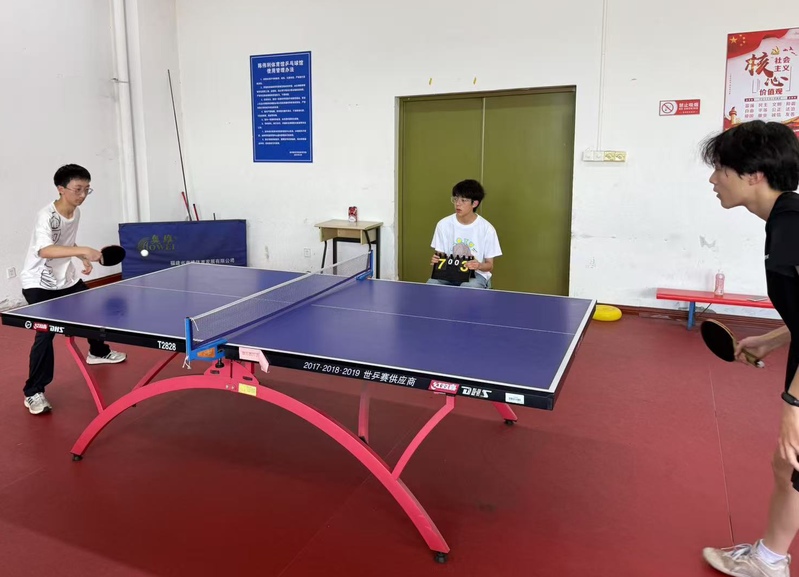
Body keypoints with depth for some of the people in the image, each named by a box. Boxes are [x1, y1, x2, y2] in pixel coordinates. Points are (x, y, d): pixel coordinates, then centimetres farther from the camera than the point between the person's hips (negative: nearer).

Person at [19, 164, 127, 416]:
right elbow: (44, 250, -44)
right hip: (38, 283, -8)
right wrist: (83, 251, -53)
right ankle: (34, 392, -6)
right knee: (46, 333, -17)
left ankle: (98, 352, 49)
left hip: (66, 278, 8)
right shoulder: (46, 215, -26)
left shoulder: (76, 212, -2)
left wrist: (84, 260, 5)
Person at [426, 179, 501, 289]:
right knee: (431, 284, -30)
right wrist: (435, 260, -15)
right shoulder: (443, 224, 0)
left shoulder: (487, 229, -7)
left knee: (468, 288, -37)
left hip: (476, 274, -2)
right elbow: (440, 255, 9)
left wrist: (479, 266, -24)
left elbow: (490, 265, -1)